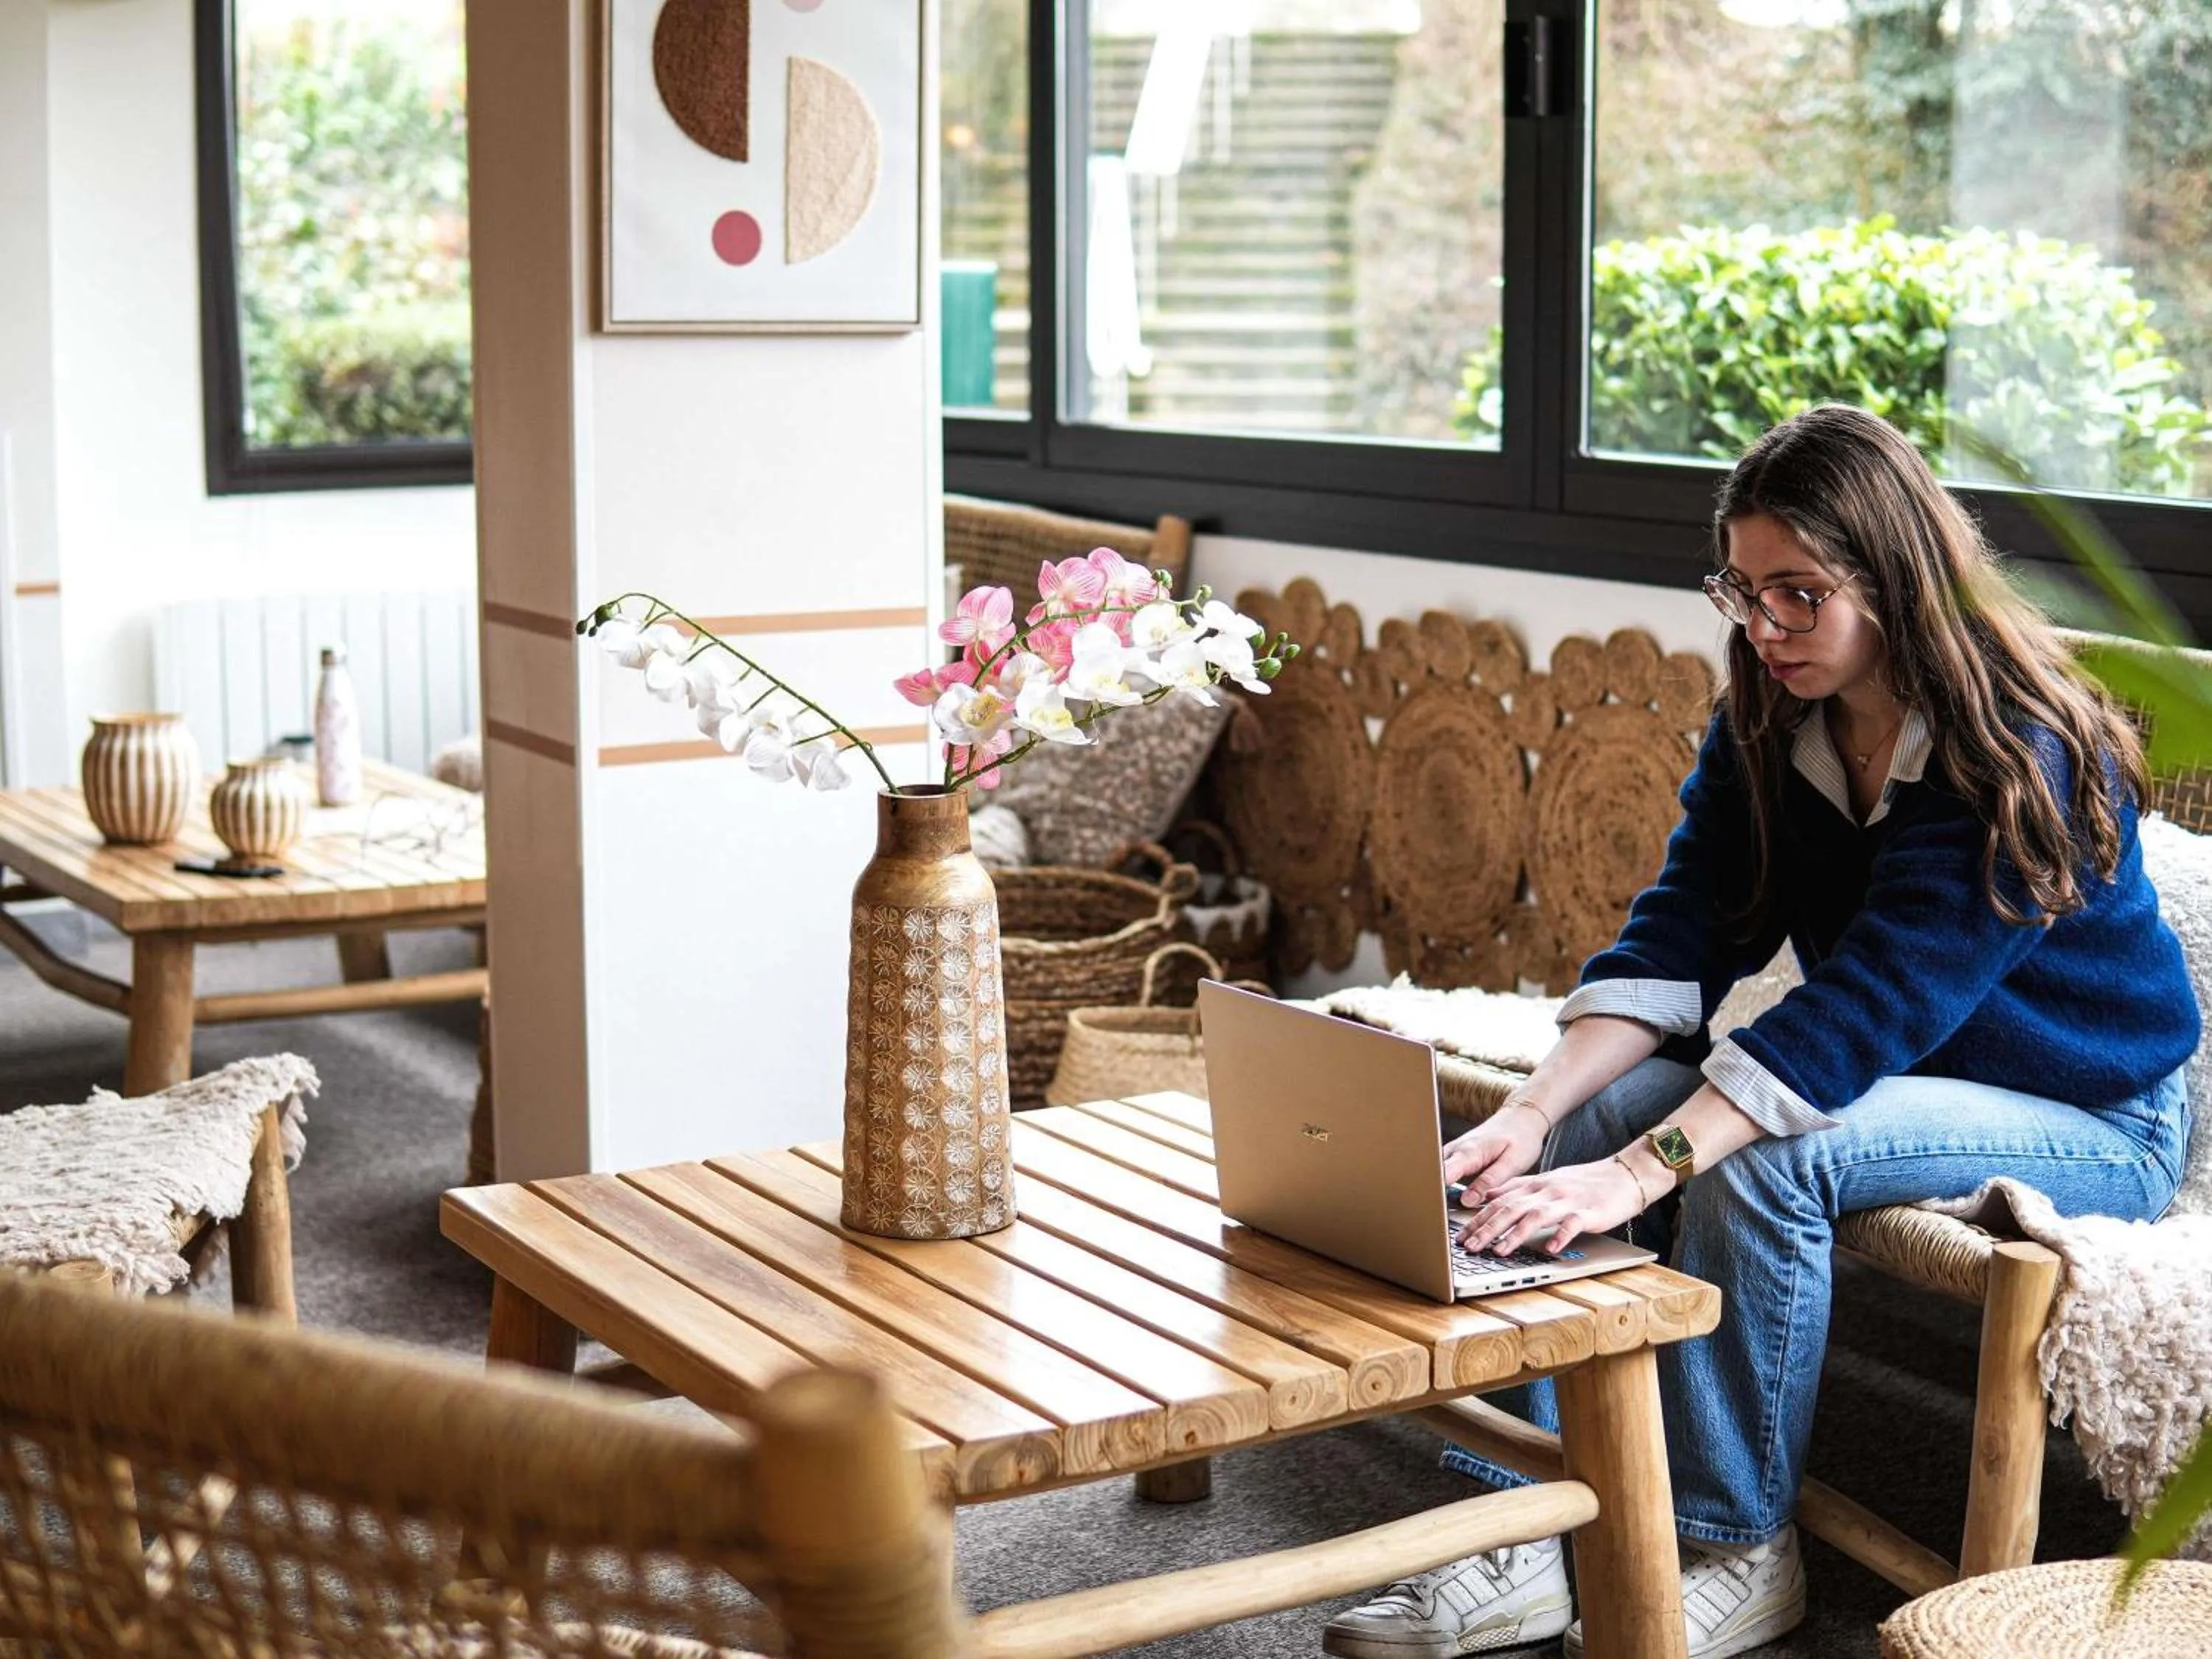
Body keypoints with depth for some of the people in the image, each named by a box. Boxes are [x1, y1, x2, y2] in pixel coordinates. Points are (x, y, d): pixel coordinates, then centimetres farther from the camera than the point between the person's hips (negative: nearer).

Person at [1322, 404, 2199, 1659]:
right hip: (1896, 1070, 7)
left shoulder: (2022, 755, -26)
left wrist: (1641, 1172, -43)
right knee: (1583, 1124, -16)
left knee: (1764, 1158, -33)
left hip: (2088, 1121, -7)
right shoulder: (1768, 726, -3)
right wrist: (1534, 1110, -28)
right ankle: (1530, 1536, -19)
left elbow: (1870, 1002, -35)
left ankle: (1740, 1554, -18)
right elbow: (1680, 939, -11)